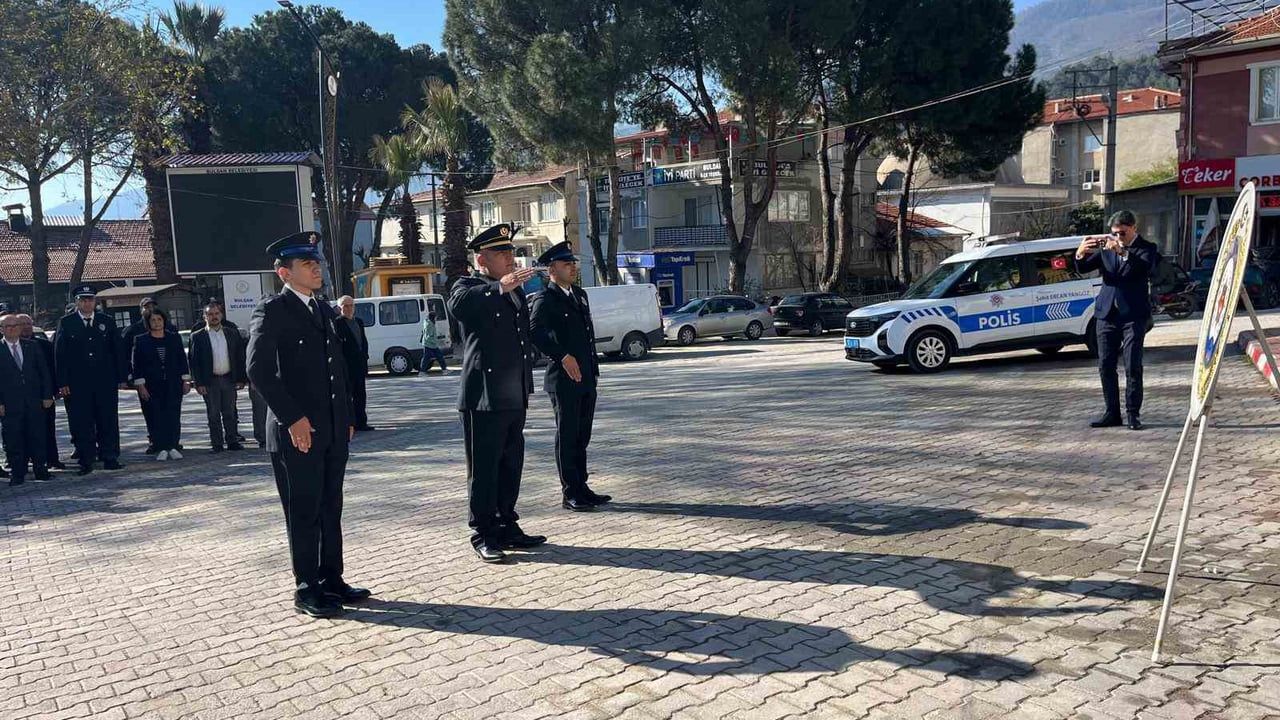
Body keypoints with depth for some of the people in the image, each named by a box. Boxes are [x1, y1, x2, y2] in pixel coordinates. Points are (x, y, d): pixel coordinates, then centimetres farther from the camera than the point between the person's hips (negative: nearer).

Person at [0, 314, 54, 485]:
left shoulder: (32, 347, 8)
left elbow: (44, 372, 9)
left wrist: (47, 395, 2)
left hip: (34, 401, 2)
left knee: (37, 436, 5)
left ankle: (40, 469, 16)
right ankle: (17, 473, 11)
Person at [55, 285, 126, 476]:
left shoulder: (107, 322, 8)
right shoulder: (66, 323, 3)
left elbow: (118, 351, 9)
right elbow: (59, 354, 1)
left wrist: (122, 378, 3)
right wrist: (62, 383, -6)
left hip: (105, 381, 1)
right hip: (77, 383, -1)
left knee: (108, 420, 4)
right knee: (81, 423, 1)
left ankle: (109, 458, 12)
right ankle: (86, 461, 8)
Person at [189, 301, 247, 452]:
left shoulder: (232, 333, 7)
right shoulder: (197, 336, 0)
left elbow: (240, 357, 9)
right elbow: (194, 362, -2)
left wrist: (241, 379, 3)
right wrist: (198, 383, -9)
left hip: (229, 379, 2)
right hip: (209, 381, -2)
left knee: (230, 413, 7)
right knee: (213, 414, 3)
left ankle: (232, 441, 13)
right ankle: (216, 444, 8)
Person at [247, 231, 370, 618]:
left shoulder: (324, 309, 15)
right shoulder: (272, 310, -8)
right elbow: (259, 370, -16)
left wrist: (347, 415, 13)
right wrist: (292, 418, -18)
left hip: (333, 430, 7)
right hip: (297, 432, -7)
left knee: (330, 509, 13)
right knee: (304, 513, 2)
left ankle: (331, 580, 23)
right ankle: (307, 589, 12)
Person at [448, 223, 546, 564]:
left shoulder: (515, 290, 18)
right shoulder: (467, 287, -4)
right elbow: (458, 306, -30)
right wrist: (499, 287, -42)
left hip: (514, 398, 8)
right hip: (483, 397, -8)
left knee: (511, 466, 14)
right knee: (483, 469, 0)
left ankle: (507, 526, 24)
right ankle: (483, 535, 8)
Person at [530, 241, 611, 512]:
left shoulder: (580, 295, 16)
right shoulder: (545, 299, -10)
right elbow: (536, 332, -25)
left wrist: (593, 368, 16)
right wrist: (563, 356, -26)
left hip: (586, 378, 8)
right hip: (564, 380, -8)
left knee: (581, 436, 13)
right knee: (567, 437, 0)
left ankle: (581, 489, 22)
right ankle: (570, 494, 6)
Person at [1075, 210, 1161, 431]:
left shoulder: (1146, 248, 1)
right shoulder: (1107, 247, 11)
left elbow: (1146, 266, -20)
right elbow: (1084, 268, 2)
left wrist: (1122, 252, -34)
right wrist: (1080, 254, -20)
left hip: (1133, 314, -4)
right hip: (1107, 313, 4)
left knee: (1133, 367, -5)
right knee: (1106, 366, 5)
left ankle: (1133, 413, 2)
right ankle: (1112, 412, 13)